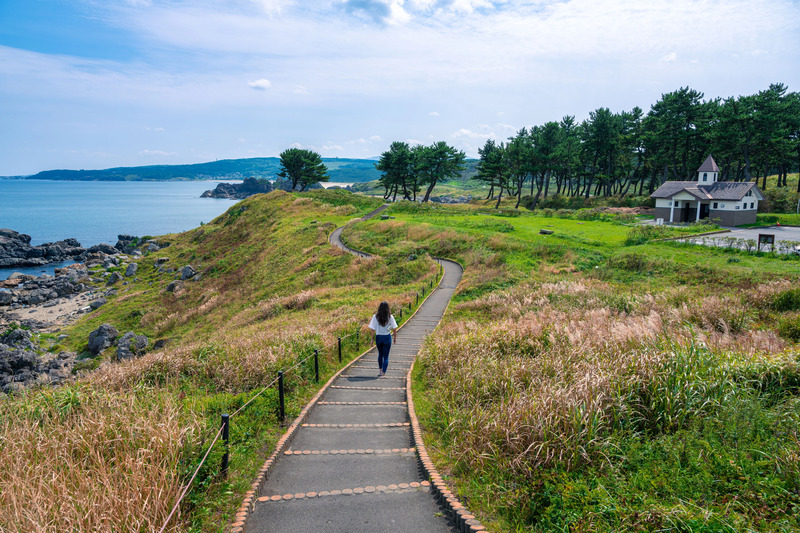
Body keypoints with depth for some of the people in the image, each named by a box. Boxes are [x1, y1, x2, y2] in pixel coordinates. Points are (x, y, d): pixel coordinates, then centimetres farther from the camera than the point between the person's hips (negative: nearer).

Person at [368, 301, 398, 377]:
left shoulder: (375, 317, -6)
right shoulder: (390, 317, -8)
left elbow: (373, 329, -6)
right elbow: (394, 329, -6)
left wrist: (372, 339, 3)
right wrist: (395, 338, 7)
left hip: (378, 337, 2)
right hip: (387, 337, -2)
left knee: (380, 354, 23)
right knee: (386, 356, 5)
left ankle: (380, 370, 31)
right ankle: (383, 373, 0)